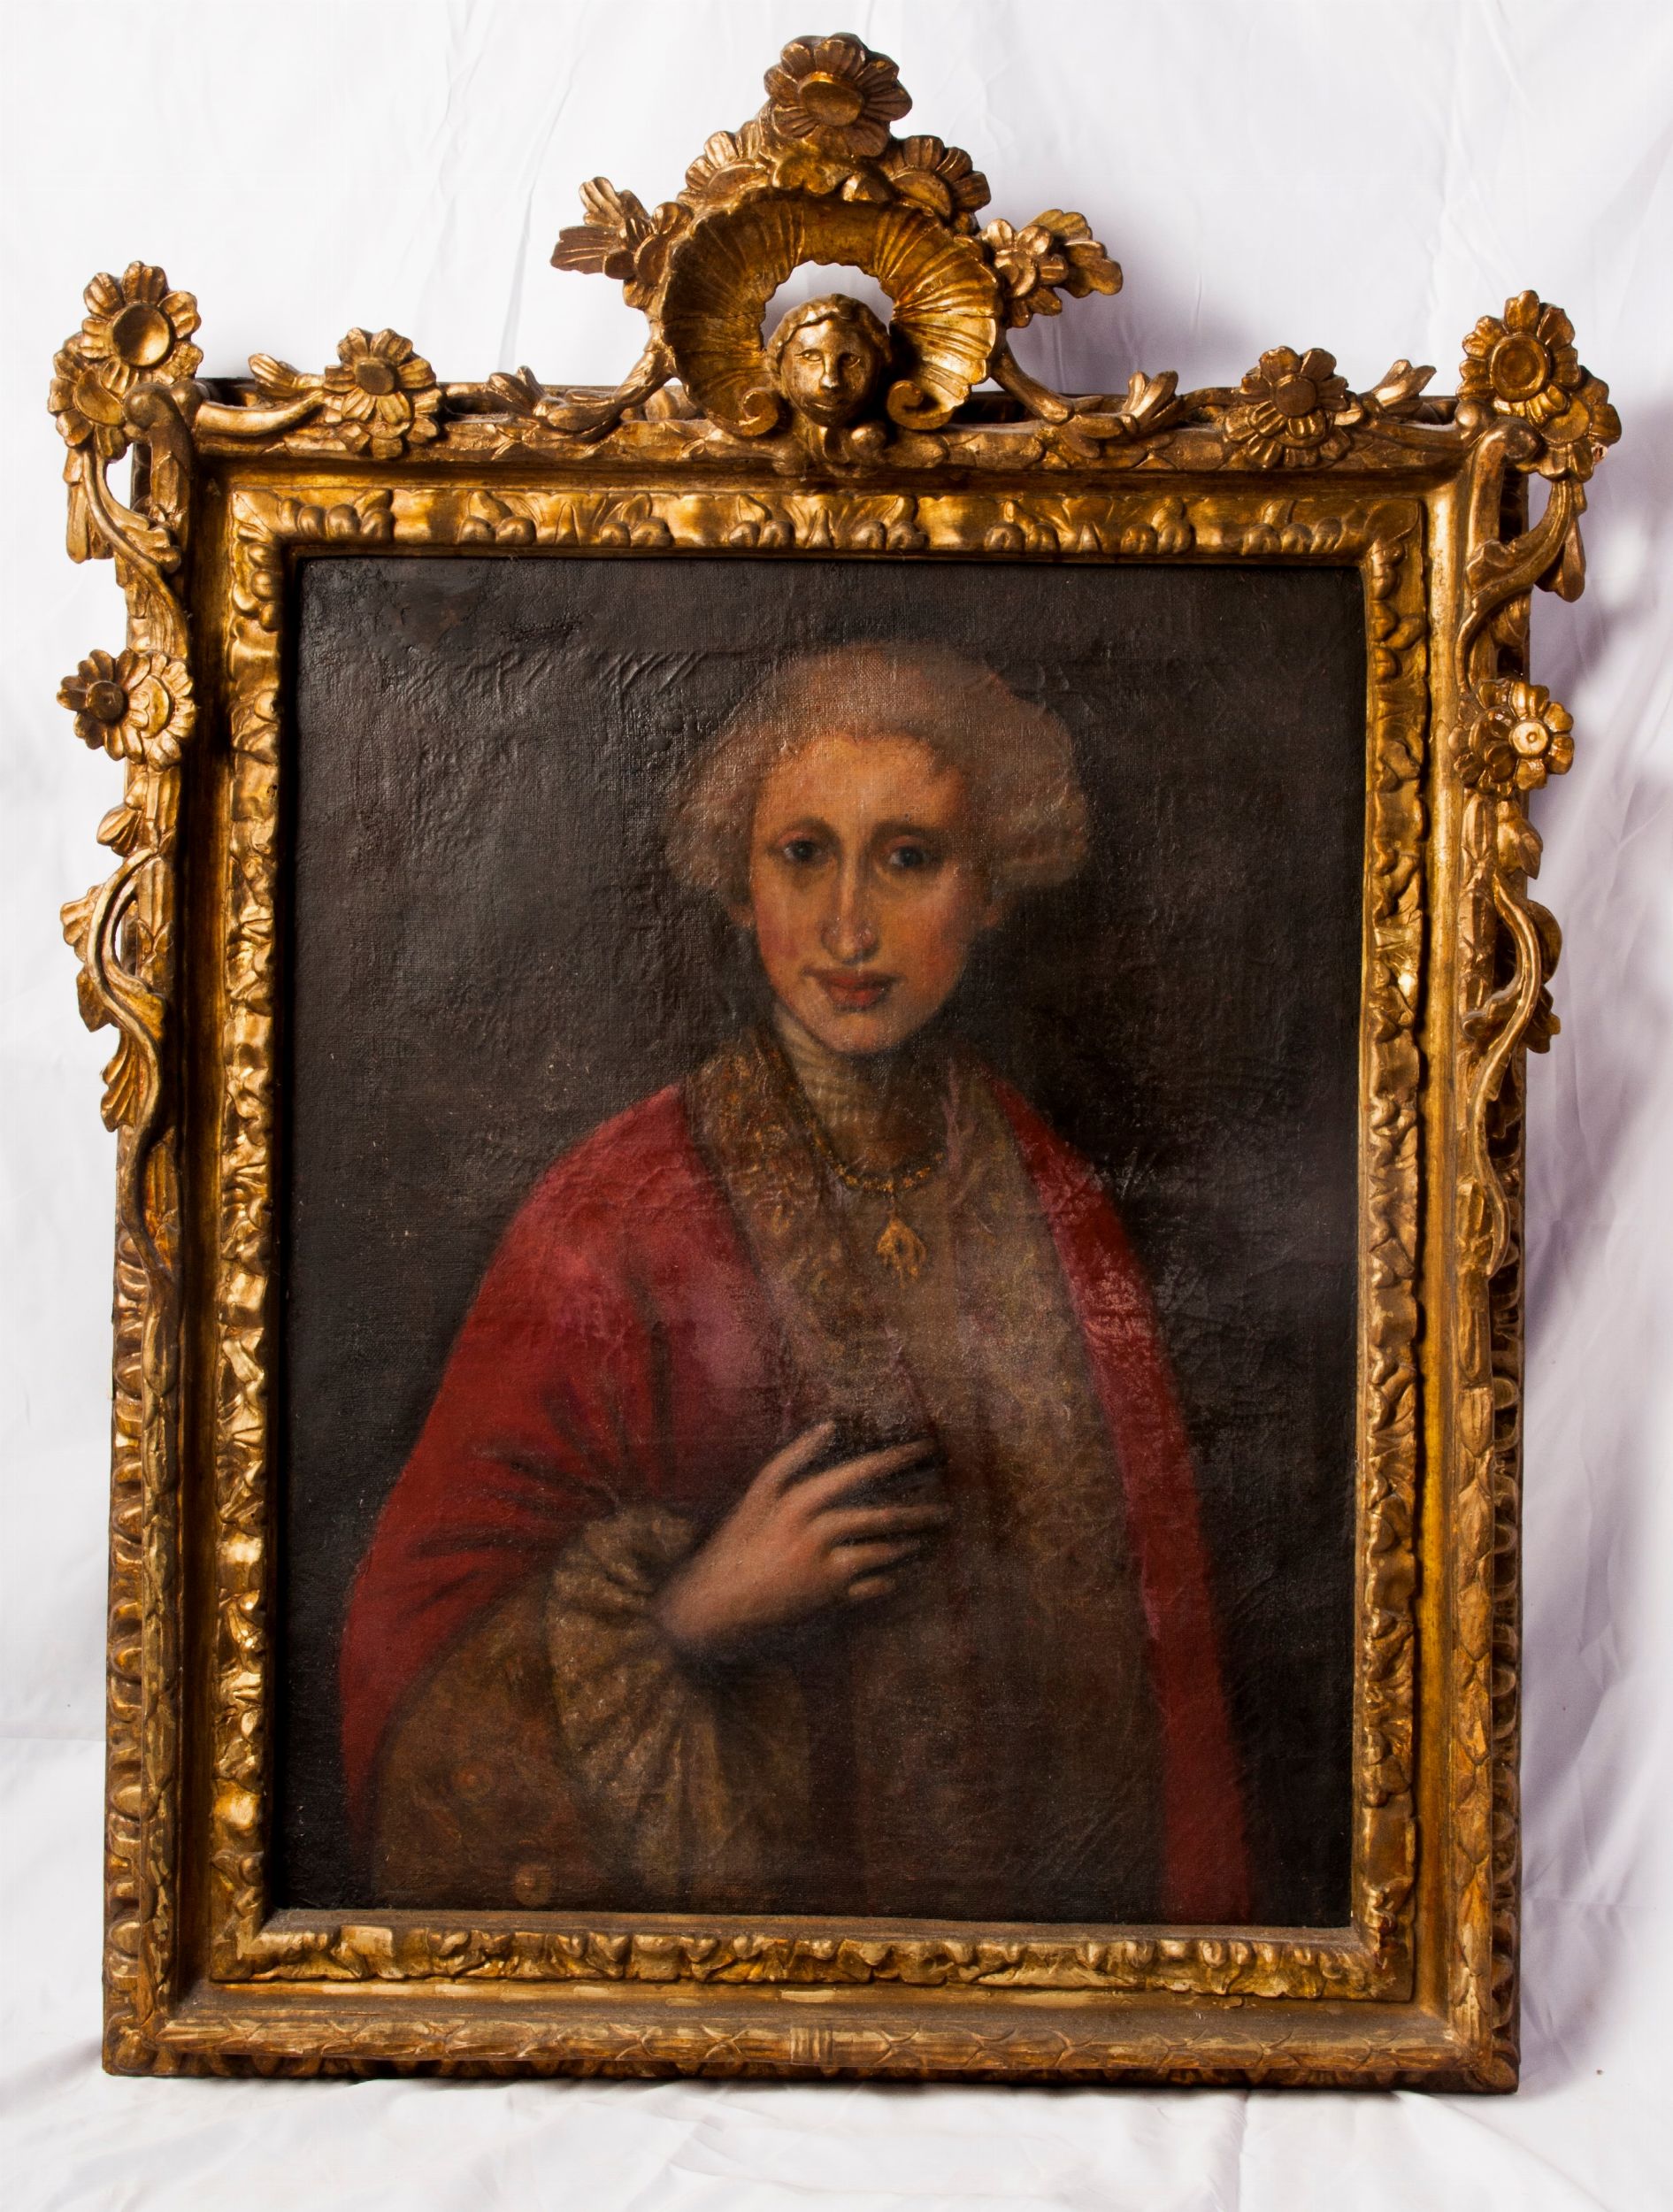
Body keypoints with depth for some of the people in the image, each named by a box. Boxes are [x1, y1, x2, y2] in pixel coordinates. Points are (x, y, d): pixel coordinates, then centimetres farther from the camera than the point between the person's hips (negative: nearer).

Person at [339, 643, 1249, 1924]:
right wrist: (692, 1612, -24)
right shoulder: (615, 1218, -16)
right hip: (748, 1883, -3)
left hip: (1060, 1884, 3)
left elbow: (1160, 1630, 1)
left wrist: (1197, 1903, 0)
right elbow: (428, 1631, -12)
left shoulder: (1061, 1204, -6)